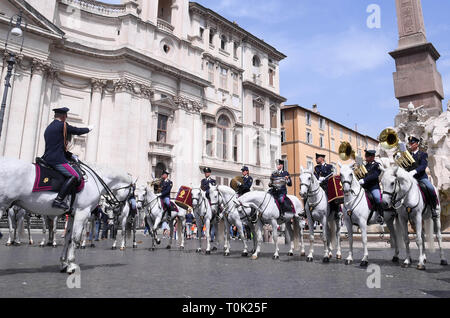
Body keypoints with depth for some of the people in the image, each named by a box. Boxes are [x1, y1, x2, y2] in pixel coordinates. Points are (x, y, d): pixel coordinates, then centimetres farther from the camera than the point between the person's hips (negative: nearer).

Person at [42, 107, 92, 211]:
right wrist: (89, 128, 22)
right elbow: (77, 131, 2)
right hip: (57, 160, -10)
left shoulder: (49, 127, 23)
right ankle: (58, 200, -25)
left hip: (48, 159, 10)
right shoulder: (62, 125, -6)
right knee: (75, 177, -15)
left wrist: (70, 155, 23)